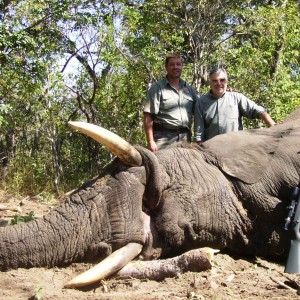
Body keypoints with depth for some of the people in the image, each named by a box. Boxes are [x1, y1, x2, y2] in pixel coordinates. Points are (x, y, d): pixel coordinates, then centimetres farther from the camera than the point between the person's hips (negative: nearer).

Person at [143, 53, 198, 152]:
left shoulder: (189, 88, 18)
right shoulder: (157, 87, 2)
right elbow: (148, 116, -6)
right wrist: (151, 142, -14)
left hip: (185, 138, 5)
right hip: (164, 137, -5)